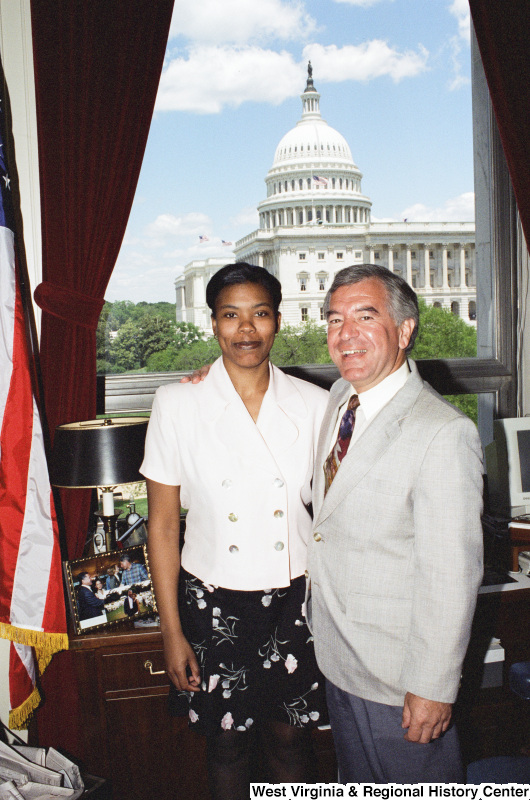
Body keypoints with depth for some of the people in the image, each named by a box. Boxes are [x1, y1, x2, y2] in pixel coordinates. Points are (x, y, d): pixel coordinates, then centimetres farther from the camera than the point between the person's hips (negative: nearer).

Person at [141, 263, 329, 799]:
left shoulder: (312, 403, -4)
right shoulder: (177, 404, -9)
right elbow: (163, 524, -4)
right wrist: (172, 631, -4)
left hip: (294, 599, 1)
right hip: (215, 603, -1)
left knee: (290, 737, 18)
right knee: (226, 741, 18)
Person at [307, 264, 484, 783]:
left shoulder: (443, 433, -25)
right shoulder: (339, 398, 0)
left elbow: (452, 576, -23)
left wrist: (433, 688, -19)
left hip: (398, 674, -7)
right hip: (337, 658, 8)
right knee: (357, 784, 27)